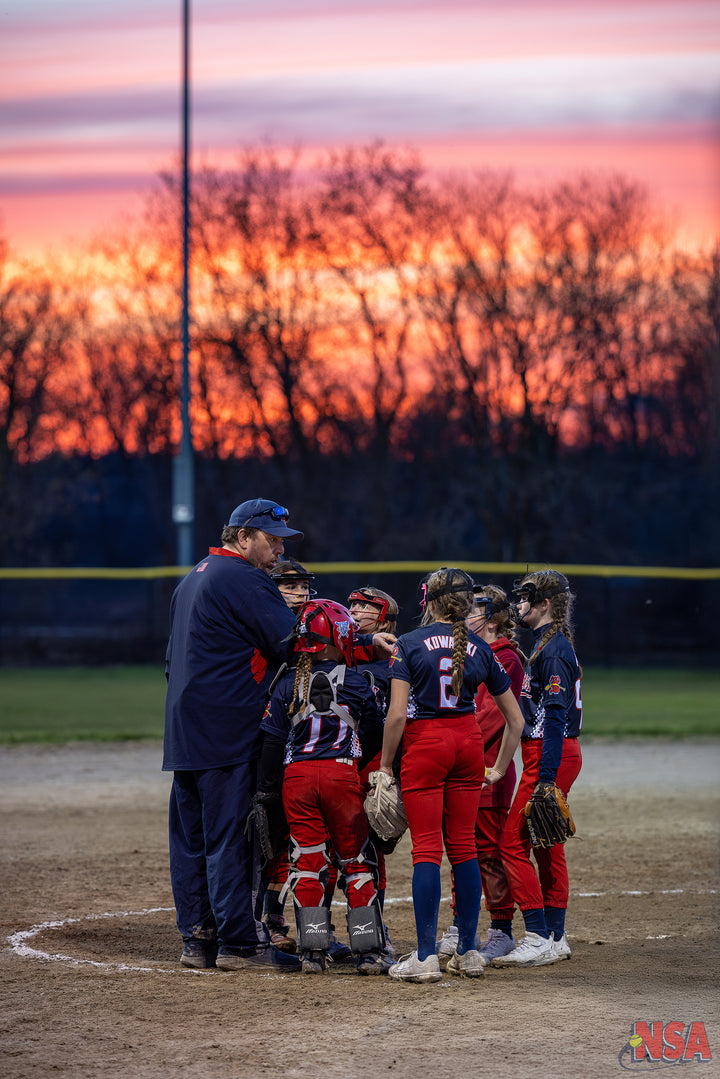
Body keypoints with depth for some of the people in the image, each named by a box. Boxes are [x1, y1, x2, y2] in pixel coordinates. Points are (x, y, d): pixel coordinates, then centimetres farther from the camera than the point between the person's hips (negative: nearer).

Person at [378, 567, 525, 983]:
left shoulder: (409, 645, -5)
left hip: (425, 744, -3)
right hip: (468, 741, 4)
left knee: (427, 850, -3)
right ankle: (468, 952, 13)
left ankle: (426, 957, -8)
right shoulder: (480, 649, 7)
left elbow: (397, 714, -13)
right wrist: (499, 769, 18)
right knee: (464, 847, 11)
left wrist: (385, 764, -3)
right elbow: (516, 719, 9)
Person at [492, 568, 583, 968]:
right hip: (560, 753, 11)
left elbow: (555, 717, -22)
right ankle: (555, 938, 16)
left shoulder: (553, 650, -15)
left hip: (550, 755, -11)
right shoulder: (551, 645, 17)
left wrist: (545, 779, -26)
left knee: (513, 842, -10)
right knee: (548, 844, 13)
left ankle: (538, 938, -12)